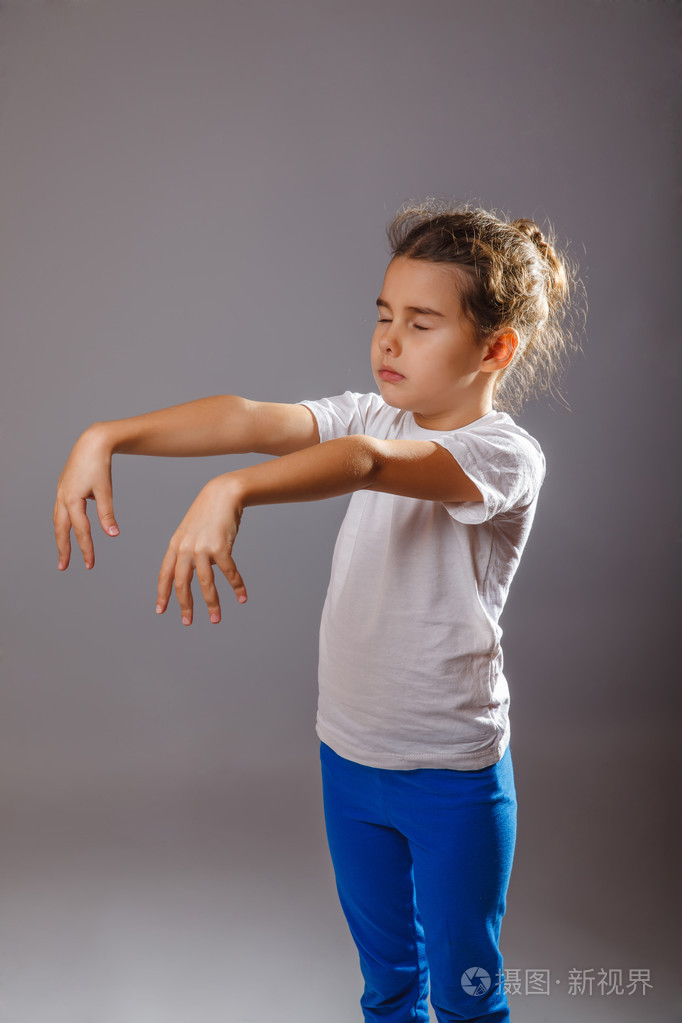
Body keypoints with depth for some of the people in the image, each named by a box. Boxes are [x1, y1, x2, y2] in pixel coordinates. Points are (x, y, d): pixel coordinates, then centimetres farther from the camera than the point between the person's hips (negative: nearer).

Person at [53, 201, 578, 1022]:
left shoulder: (505, 455, -20)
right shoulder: (372, 417, -1)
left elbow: (368, 461, -39)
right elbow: (253, 419, -16)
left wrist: (233, 492, -54)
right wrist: (106, 437, -29)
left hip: (453, 776, -5)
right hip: (348, 756, 5)